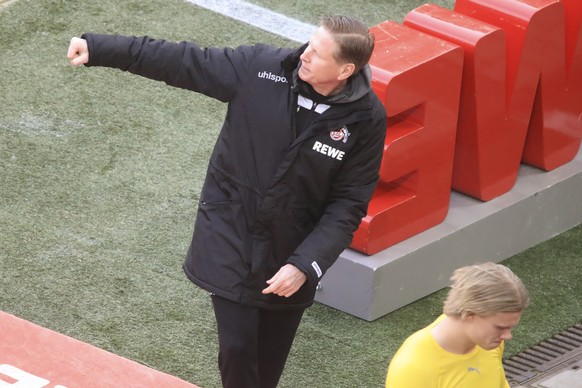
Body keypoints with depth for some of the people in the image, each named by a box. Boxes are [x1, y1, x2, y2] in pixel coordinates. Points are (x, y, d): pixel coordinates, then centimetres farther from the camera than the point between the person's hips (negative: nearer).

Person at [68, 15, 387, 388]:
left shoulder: (366, 119, -17)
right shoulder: (259, 67, -16)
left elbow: (348, 204, -12)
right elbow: (180, 61, -8)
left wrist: (305, 264, -22)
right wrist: (99, 48, -10)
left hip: (290, 252, 0)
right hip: (230, 239, 0)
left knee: (272, 355, 16)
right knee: (237, 346, -3)